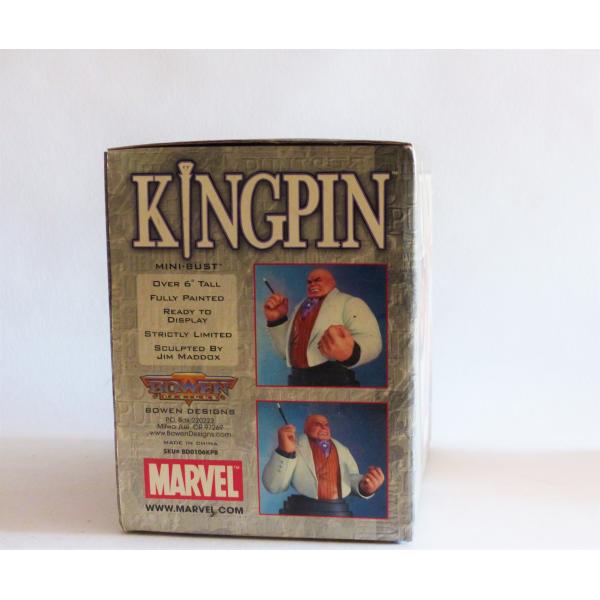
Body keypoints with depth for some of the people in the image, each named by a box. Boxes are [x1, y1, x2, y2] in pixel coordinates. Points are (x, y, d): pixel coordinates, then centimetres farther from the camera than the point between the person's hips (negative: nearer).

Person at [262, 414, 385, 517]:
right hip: (303, 511, -4)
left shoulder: (342, 450, 21)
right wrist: (284, 451, -18)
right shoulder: (295, 448, 7)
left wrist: (364, 485, -11)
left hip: (339, 512, 4)